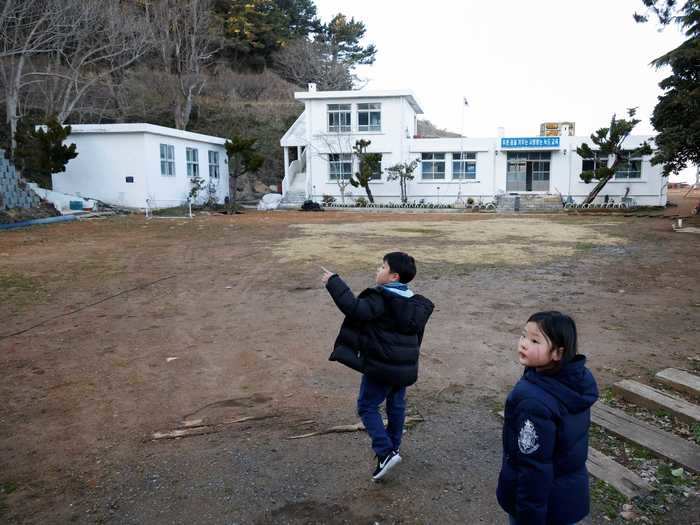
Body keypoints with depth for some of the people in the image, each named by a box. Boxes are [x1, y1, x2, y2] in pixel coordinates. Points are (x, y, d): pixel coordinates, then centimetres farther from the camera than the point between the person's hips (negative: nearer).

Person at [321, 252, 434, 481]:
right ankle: (393, 447, 38)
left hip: (381, 366, -8)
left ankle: (386, 453, -5)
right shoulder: (414, 302, 7)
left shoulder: (381, 299, -21)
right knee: (396, 405, 22)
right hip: (405, 366, 8)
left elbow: (355, 308, -34)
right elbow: (416, 335, 17)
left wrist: (334, 282, -27)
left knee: (367, 407, 4)